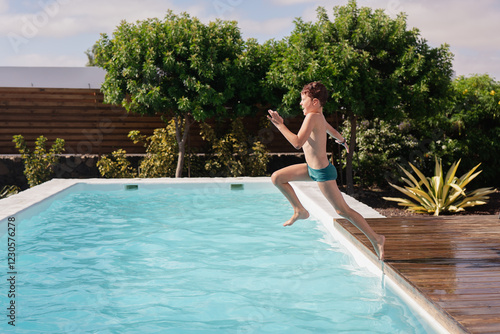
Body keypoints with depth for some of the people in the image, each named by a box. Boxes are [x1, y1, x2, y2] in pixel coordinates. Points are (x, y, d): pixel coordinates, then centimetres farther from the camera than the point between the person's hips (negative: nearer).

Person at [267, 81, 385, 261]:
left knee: (343, 210, -2)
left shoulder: (312, 117, -23)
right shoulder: (319, 116, 4)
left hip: (322, 172, -10)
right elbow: (332, 131, 25)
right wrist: (342, 141, 46)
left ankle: (376, 238, 9)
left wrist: (280, 125, -24)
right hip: (312, 168, 10)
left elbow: (297, 143, -33)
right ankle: (300, 211, 20)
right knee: (277, 178, 9)